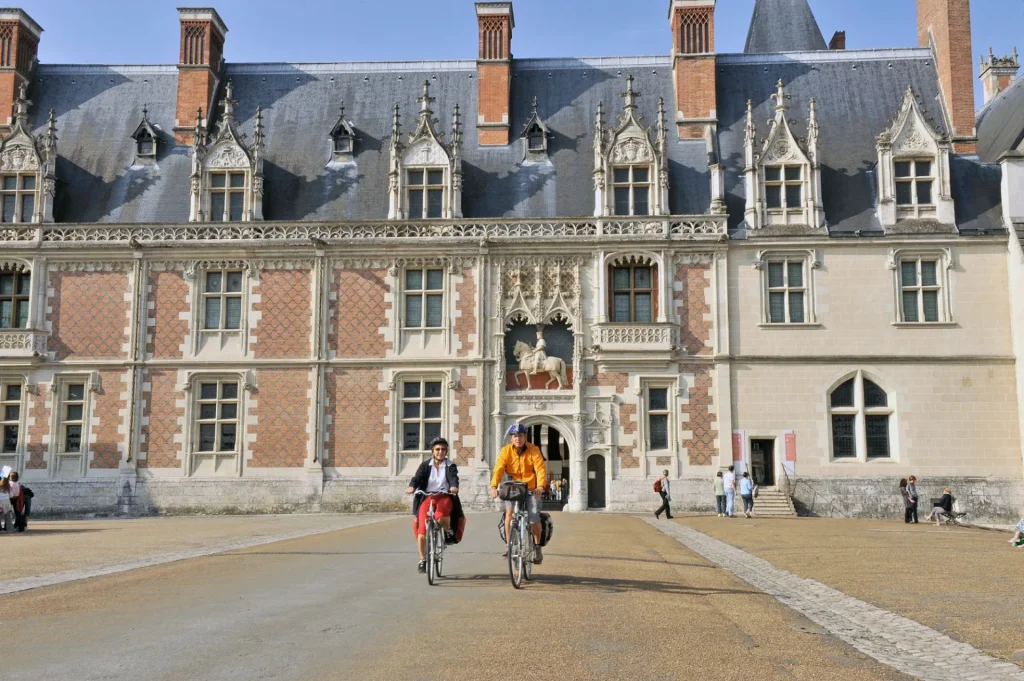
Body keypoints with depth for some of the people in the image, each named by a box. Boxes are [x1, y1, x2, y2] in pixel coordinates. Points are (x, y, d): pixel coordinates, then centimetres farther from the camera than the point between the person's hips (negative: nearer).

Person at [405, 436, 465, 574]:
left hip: (445, 497, -1)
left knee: (441, 516, -36)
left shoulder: (450, 465, 4)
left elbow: (453, 478, -14)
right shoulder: (425, 465, 6)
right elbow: (417, 477, -9)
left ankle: (449, 531, -1)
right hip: (427, 497, 1)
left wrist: (454, 486, -38)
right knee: (422, 531, -11)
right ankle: (423, 560, 8)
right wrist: (412, 486, -32)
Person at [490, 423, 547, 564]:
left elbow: (540, 468, -19)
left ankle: (537, 548, 11)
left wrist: (541, 486, -37)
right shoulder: (506, 451, -6)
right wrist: (494, 486, -35)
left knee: (534, 518, -9)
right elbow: (498, 469, -18)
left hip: (532, 489, -1)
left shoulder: (533, 450, -9)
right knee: (509, 511, -22)